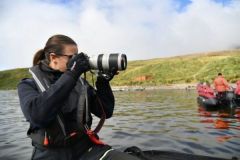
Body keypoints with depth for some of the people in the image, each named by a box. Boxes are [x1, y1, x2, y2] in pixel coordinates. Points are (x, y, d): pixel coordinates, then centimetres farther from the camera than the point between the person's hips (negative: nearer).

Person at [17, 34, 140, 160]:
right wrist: (70, 74, -20)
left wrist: (103, 82, -7)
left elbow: (105, 113, 6)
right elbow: (37, 115, -21)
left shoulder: (80, 82, 7)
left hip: (85, 148, 1)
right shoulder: (29, 85, 0)